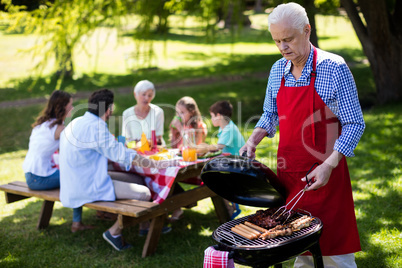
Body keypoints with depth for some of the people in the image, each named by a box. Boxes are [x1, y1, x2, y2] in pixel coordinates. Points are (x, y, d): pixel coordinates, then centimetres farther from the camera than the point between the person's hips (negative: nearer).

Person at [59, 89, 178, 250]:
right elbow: (122, 155, -20)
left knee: (136, 180, 15)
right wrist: (156, 164, -13)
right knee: (144, 193, -15)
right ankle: (114, 232, -2)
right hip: (89, 187, -10)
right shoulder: (95, 127, -19)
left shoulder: (77, 122, 11)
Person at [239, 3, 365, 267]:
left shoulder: (335, 68, -11)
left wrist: (329, 165, -21)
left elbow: (354, 124, -10)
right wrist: (253, 141, 1)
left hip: (324, 174, -5)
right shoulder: (278, 70, 6)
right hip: (288, 172, 5)